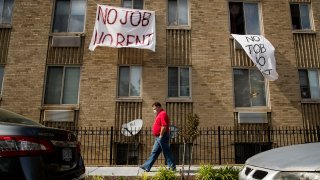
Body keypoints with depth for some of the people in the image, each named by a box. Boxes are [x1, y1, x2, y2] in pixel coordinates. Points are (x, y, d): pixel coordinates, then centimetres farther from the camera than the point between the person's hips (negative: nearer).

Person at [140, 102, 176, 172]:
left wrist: (161, 136, -19)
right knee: (154, 152, 11)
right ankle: (147, 167, 16)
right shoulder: (159, 114, 18)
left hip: (162, 137, -10)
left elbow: (164, 126, -24)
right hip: (158, 137, 10)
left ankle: (172, 167, 9)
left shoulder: (163, 114, -15)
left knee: (166, 152, -2)